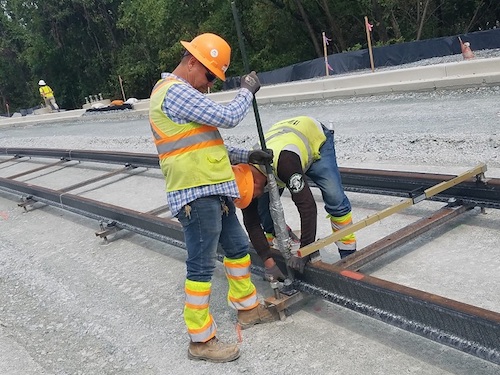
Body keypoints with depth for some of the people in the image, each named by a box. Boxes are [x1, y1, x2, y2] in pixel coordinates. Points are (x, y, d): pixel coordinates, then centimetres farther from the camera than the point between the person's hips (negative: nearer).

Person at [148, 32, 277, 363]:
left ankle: (247, 307, 37)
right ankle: (201, 340, 9)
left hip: (213, 191, 11)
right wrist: (247, 90, -1)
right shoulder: (175, 91, -14)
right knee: (201, 266, -3)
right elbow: (228, 118, -18)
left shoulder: (181, 94, 20)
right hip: (197, 195, -11)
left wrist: (247, 156, 15)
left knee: (238, 247, 20)